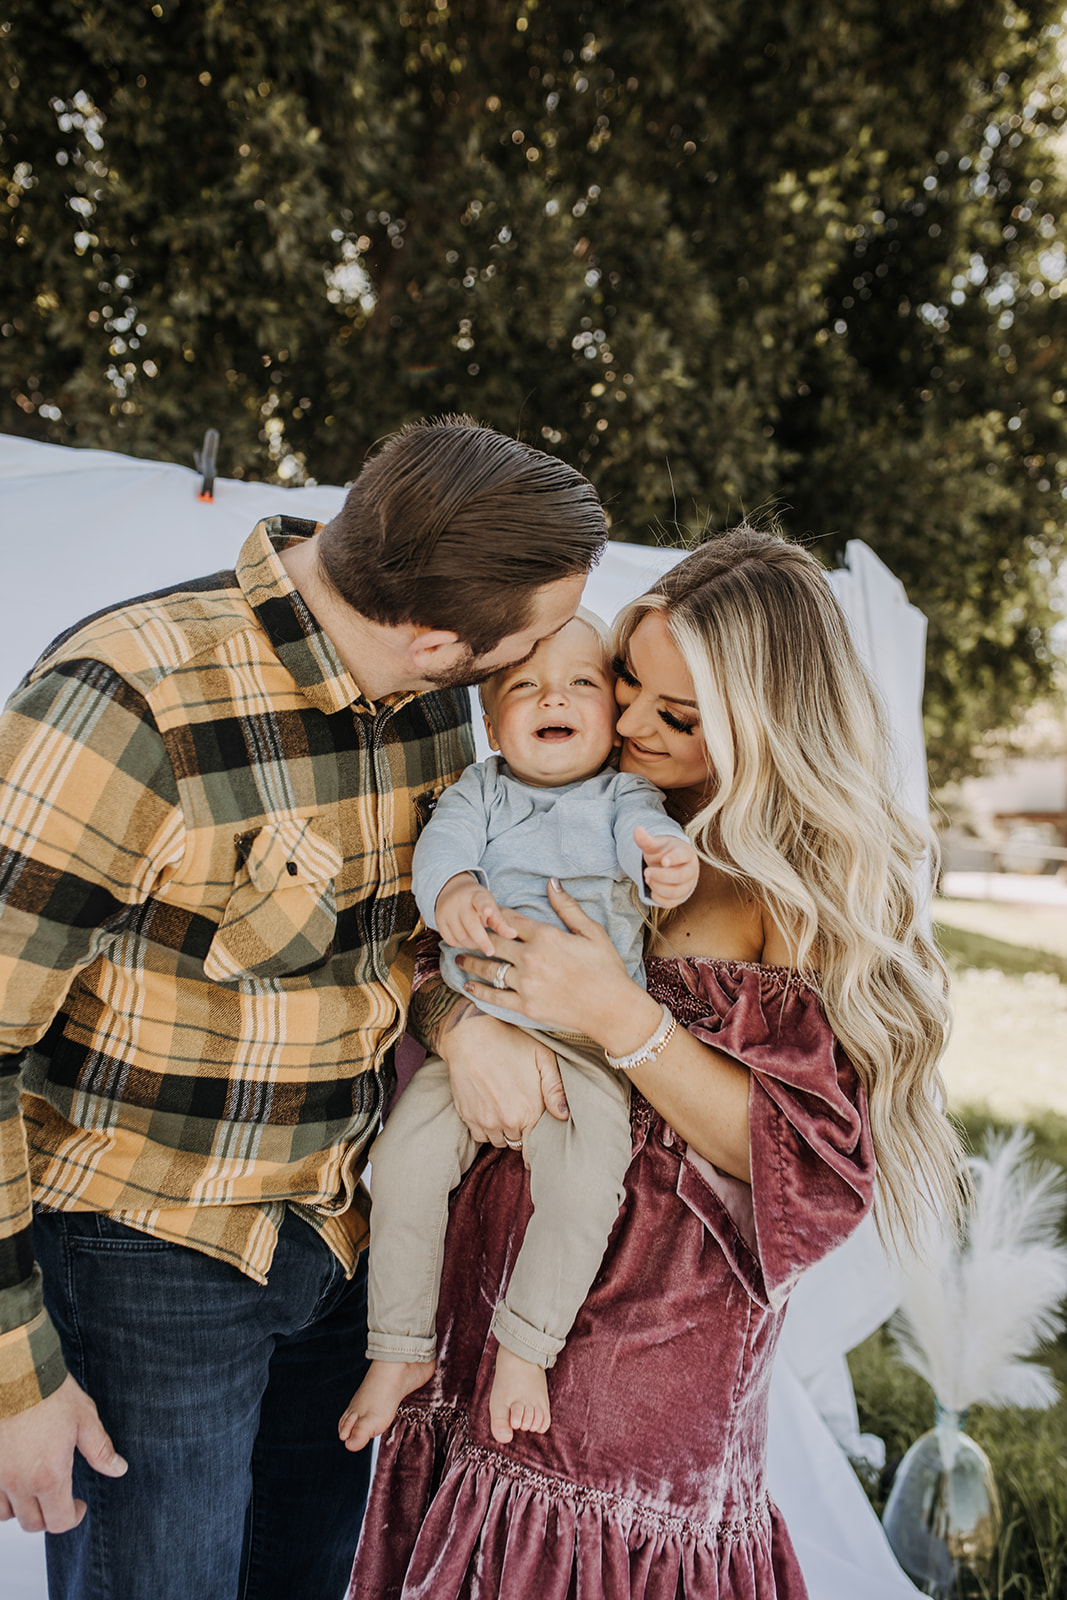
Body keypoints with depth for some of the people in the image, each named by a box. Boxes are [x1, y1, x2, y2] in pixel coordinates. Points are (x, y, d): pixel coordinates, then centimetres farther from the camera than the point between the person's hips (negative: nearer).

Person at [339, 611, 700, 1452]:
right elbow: (441, 842, -7)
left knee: (584, 1178, -23)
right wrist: (452, 889, -31)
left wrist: (666, 861, -38)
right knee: (404, 1154, -11)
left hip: (586, 1043, -2)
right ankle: (402, 1350, 8)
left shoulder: (624, 794, 7)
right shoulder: (480, 789, 10)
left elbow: (647, 832, -13)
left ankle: (525, 1350, -1)